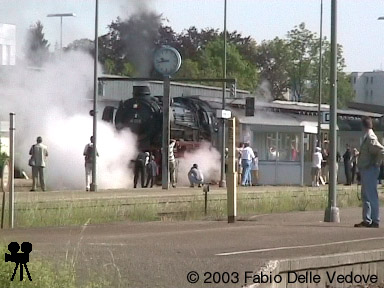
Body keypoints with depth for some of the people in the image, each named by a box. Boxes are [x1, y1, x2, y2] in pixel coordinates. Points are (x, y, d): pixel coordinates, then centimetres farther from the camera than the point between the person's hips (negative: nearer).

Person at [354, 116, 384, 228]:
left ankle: (375, 221, -5)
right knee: (365, 196, 13)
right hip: (365, 171, 10)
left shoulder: (371, 138, -16)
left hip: (370, 171, -10)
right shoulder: (367, 137, 14)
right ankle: (367, 220, 17)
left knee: (371, 196, -7)